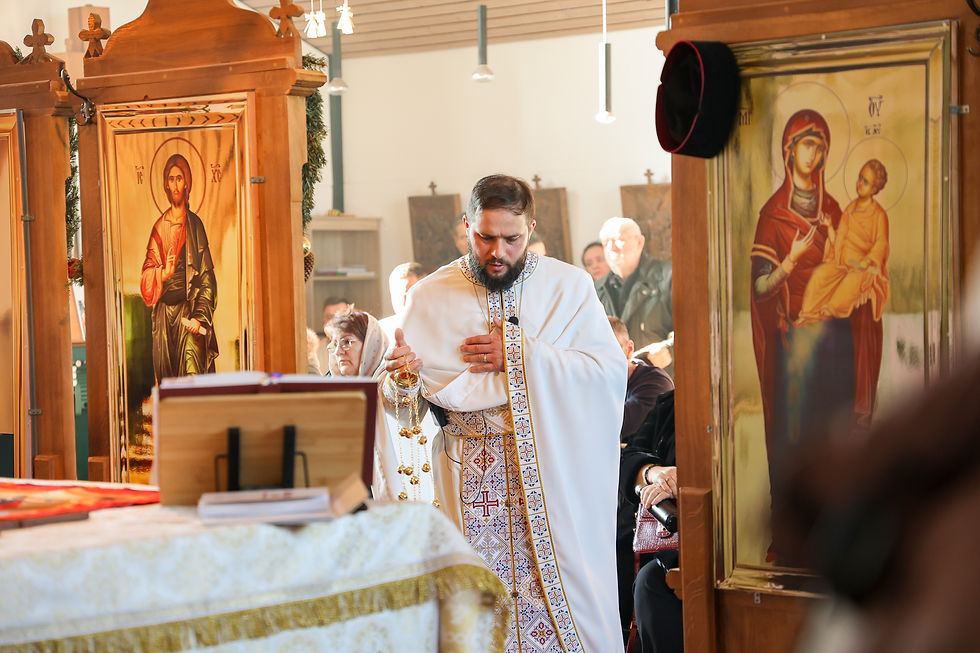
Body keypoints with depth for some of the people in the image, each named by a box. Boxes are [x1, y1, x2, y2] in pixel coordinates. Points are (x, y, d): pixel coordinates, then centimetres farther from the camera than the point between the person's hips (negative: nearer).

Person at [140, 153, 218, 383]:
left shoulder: (195, 224, 4)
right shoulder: (159, 227, 12)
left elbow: (207, 277, -2)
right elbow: (146, 275, 9)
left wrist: (199, 318, -12)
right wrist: (163, 273, -14)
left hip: (189, 311, -3)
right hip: (163, 313, 3)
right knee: (165, 376, 2)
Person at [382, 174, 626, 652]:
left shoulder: (569, 286, 5)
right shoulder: (429, 298, 6)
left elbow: (610, 371, -5)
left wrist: (518, 355, -11)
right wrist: (404, 373, -20)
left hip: (555, 476, 0)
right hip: (470, 481, 0)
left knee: (565, 597, -3)